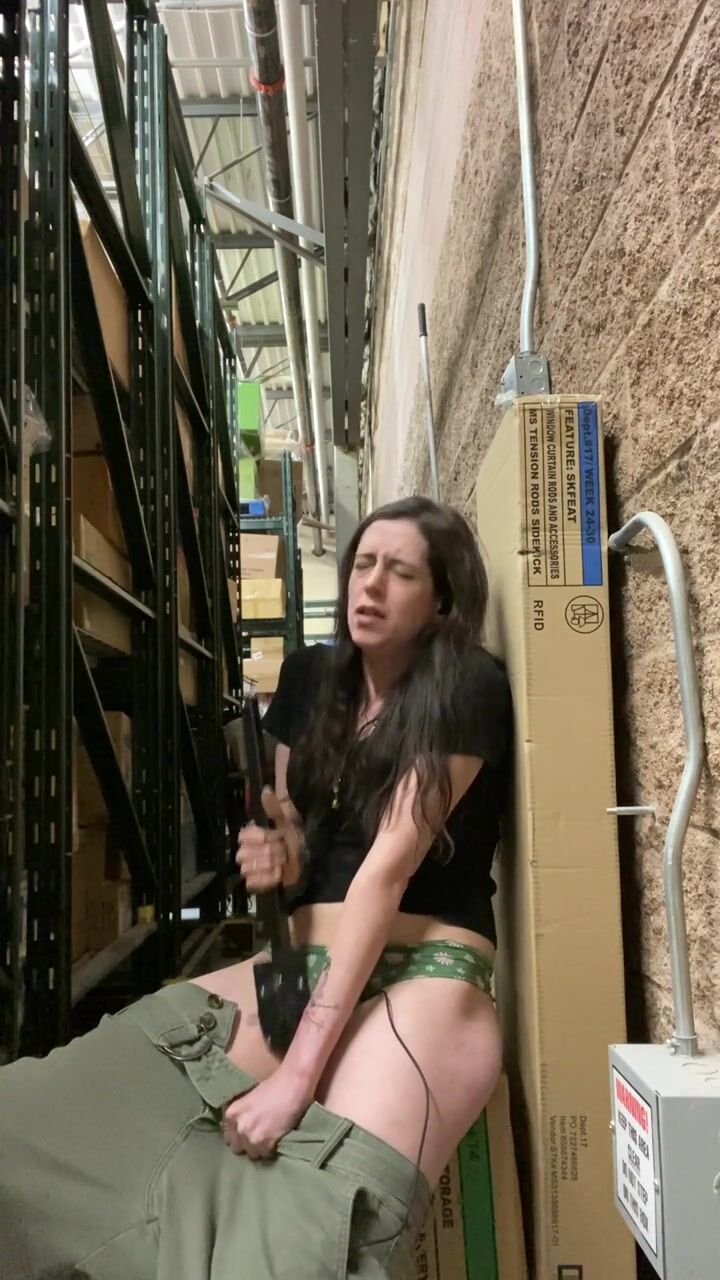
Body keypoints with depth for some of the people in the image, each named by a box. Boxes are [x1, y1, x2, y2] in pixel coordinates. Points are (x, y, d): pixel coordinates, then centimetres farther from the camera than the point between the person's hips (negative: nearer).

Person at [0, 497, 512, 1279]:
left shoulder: (467, 688, -6)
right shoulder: (310, 677, 12)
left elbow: (389, 864, -16)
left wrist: (300, 1070, -20)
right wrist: (274, 856, -7)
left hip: (422, 980, -5)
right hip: (299, 971, 6)